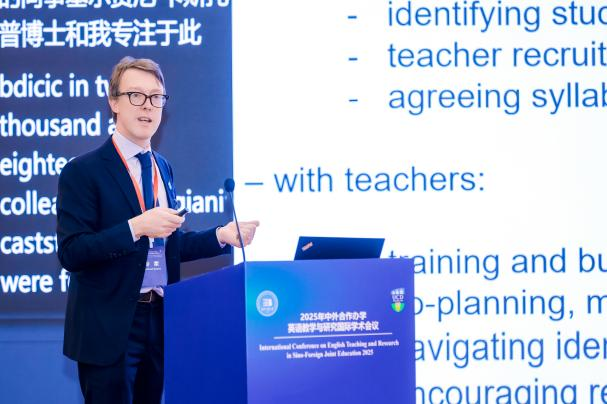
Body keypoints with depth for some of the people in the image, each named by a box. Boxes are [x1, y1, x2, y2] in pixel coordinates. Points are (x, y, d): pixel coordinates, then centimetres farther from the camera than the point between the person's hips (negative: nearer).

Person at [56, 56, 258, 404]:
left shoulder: (163, 167, 13)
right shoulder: (83, 171, -9)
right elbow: (71, 253, -16)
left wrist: (221, 236, 4)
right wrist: (135, 227, -26)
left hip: (159, 322, 6)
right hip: (108, 328, -6)